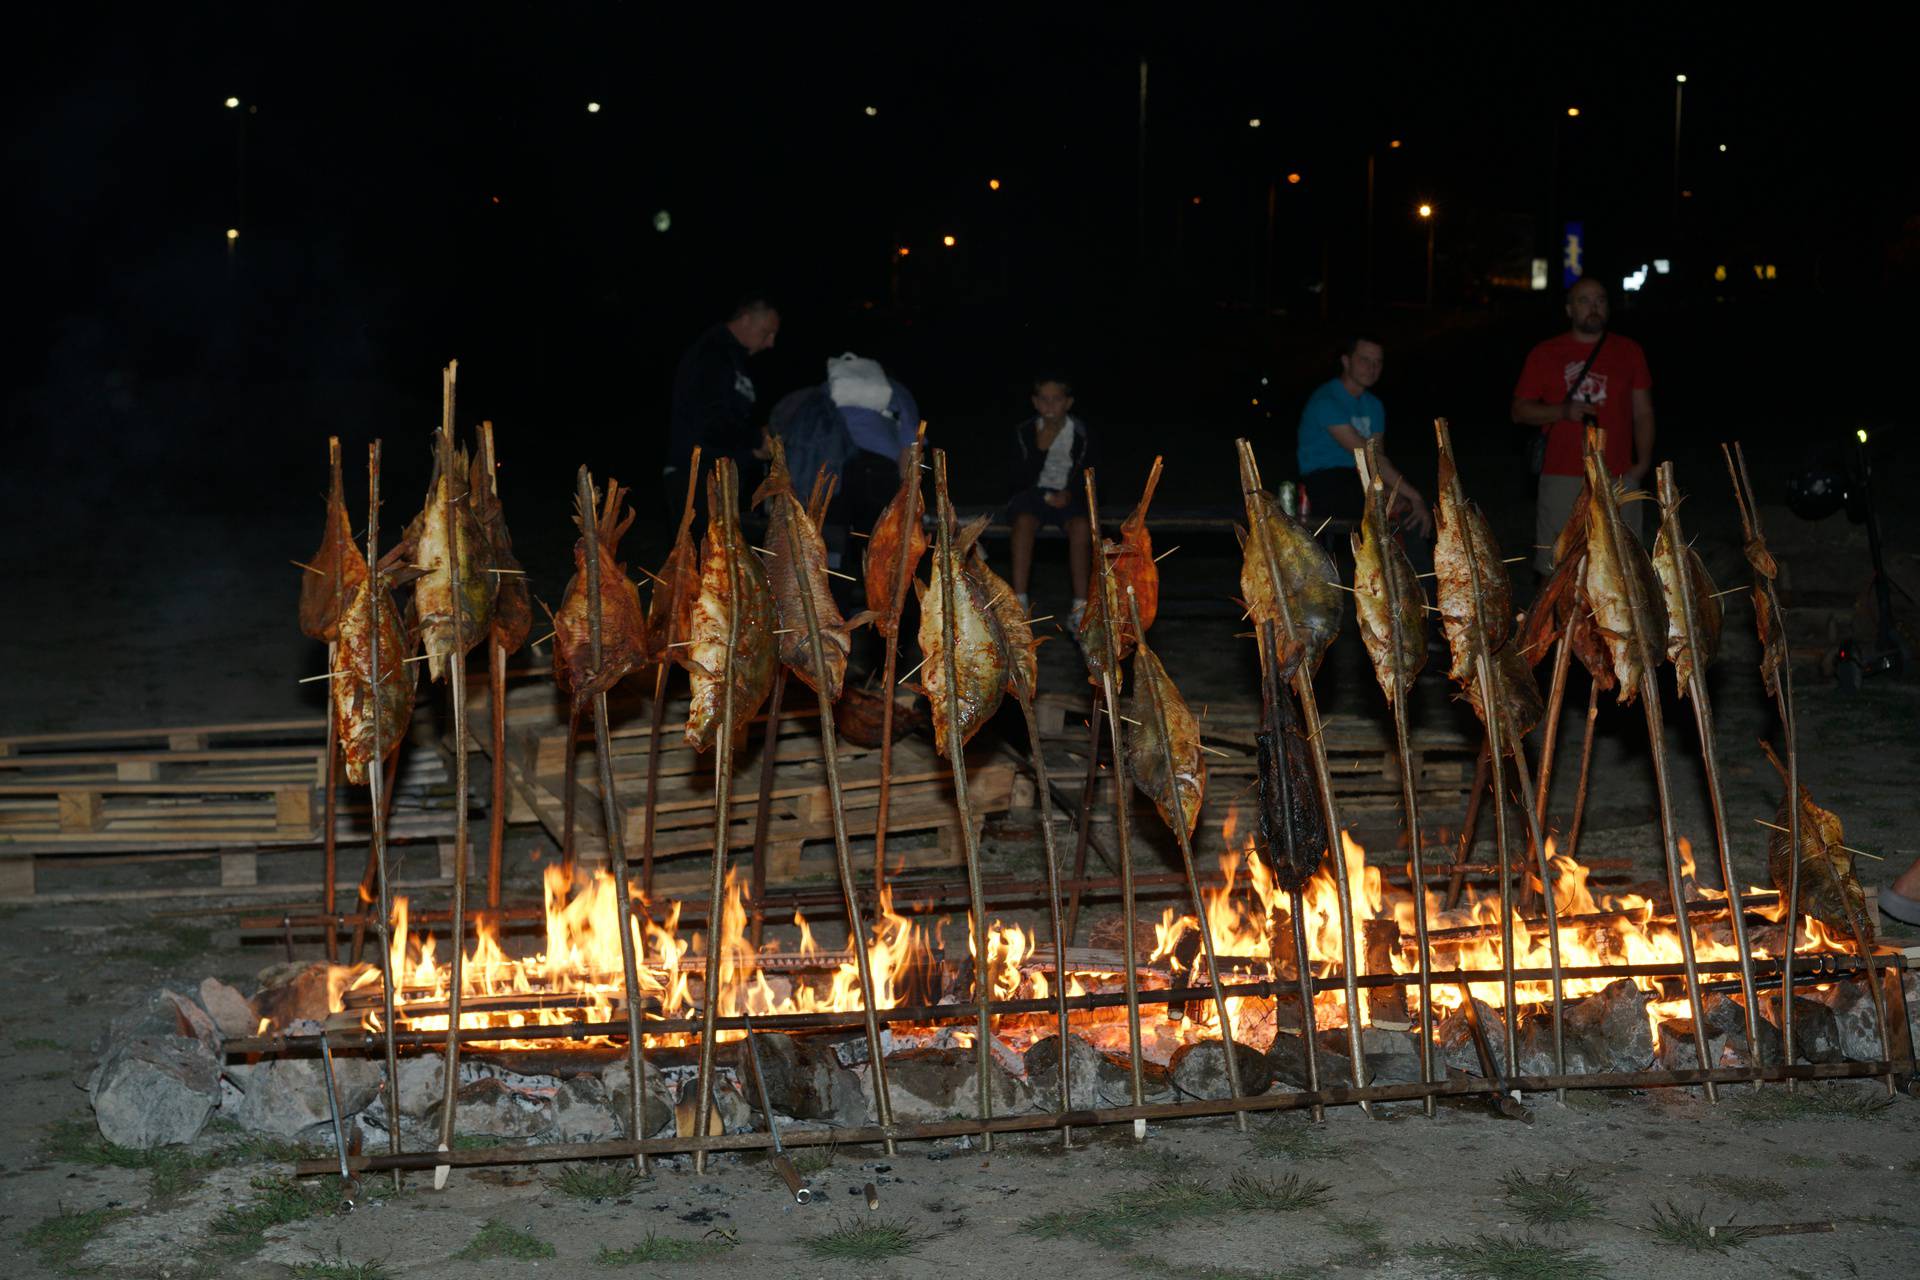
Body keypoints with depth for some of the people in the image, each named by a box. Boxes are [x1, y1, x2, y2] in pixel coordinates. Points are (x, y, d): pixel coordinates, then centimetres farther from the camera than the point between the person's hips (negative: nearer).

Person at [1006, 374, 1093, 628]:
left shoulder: (1081, 433, 1)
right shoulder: (1025, 432, 1)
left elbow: (1086, 474, 4)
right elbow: (1018, 476, -1)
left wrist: (1069, 493, -16)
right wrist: (1041, 448, -14)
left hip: (1068, 494, 0)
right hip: (1034, 491, 0)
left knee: (1082, 525, -34)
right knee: (1024, 521, -35)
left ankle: (1081, 604, -30)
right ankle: (1020, 601, -34)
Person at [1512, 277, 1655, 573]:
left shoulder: (1629, 351, 9)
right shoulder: (1544, 354, 6)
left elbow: (1643, 413, 10)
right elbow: (1520, 411, 6)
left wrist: (1643, 463, -3)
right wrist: (1563, 411, -11)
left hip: (1618, 478, 1)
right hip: (1562, 479, -1)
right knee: (1555, 569, -2)